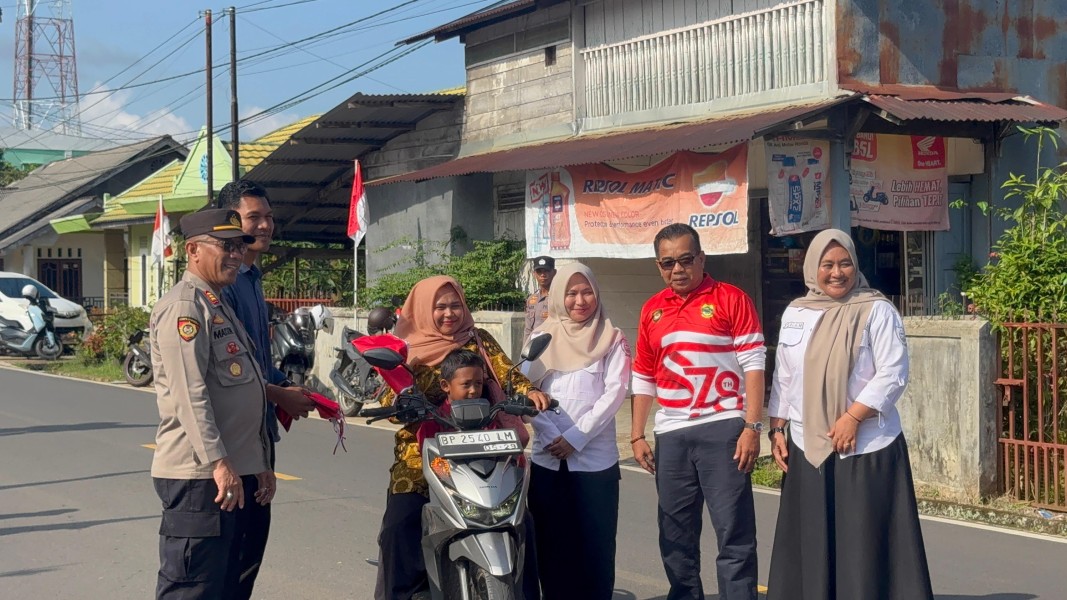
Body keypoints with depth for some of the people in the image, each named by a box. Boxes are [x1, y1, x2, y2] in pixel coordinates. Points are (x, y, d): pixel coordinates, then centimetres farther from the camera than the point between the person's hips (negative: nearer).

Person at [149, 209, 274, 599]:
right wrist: (218, 462, -25)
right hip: (200, 476, -10)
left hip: (238, 473, 10)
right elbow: (189, 394, -20)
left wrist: (261, 463, 21)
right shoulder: (184, 306, -11)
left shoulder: (219, 306, 21)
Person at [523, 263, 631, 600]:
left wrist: (576, 437, -13)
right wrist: (551, 437, -12)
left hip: (596, 458, -2)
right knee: (553, 545, 5)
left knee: (596, 546, -1)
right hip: (548, 458, 2)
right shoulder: (542, 338, 11)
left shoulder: (612, 339, 6)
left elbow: (615, 392, -5)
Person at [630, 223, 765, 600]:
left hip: (722, 428, -5)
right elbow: (644, 378, 17)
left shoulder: (731, 299, -1)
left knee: (734, 534, -5)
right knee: (675, 536, 11)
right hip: (670, 436, 5)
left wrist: (752, 427, -13)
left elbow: (753, 364, -6)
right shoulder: (652, 310, 13)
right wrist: (637, 436, 11)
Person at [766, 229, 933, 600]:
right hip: (807, 447, 4)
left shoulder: (876, 311, -3)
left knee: (866, 543, -3)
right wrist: (776, 430, 9)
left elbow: (893, 374, -10)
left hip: (867, 448, -4)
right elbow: (784, 378, 16)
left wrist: (852, 416, -18)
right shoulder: (795, 313, 11)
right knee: (811, 542, 6)